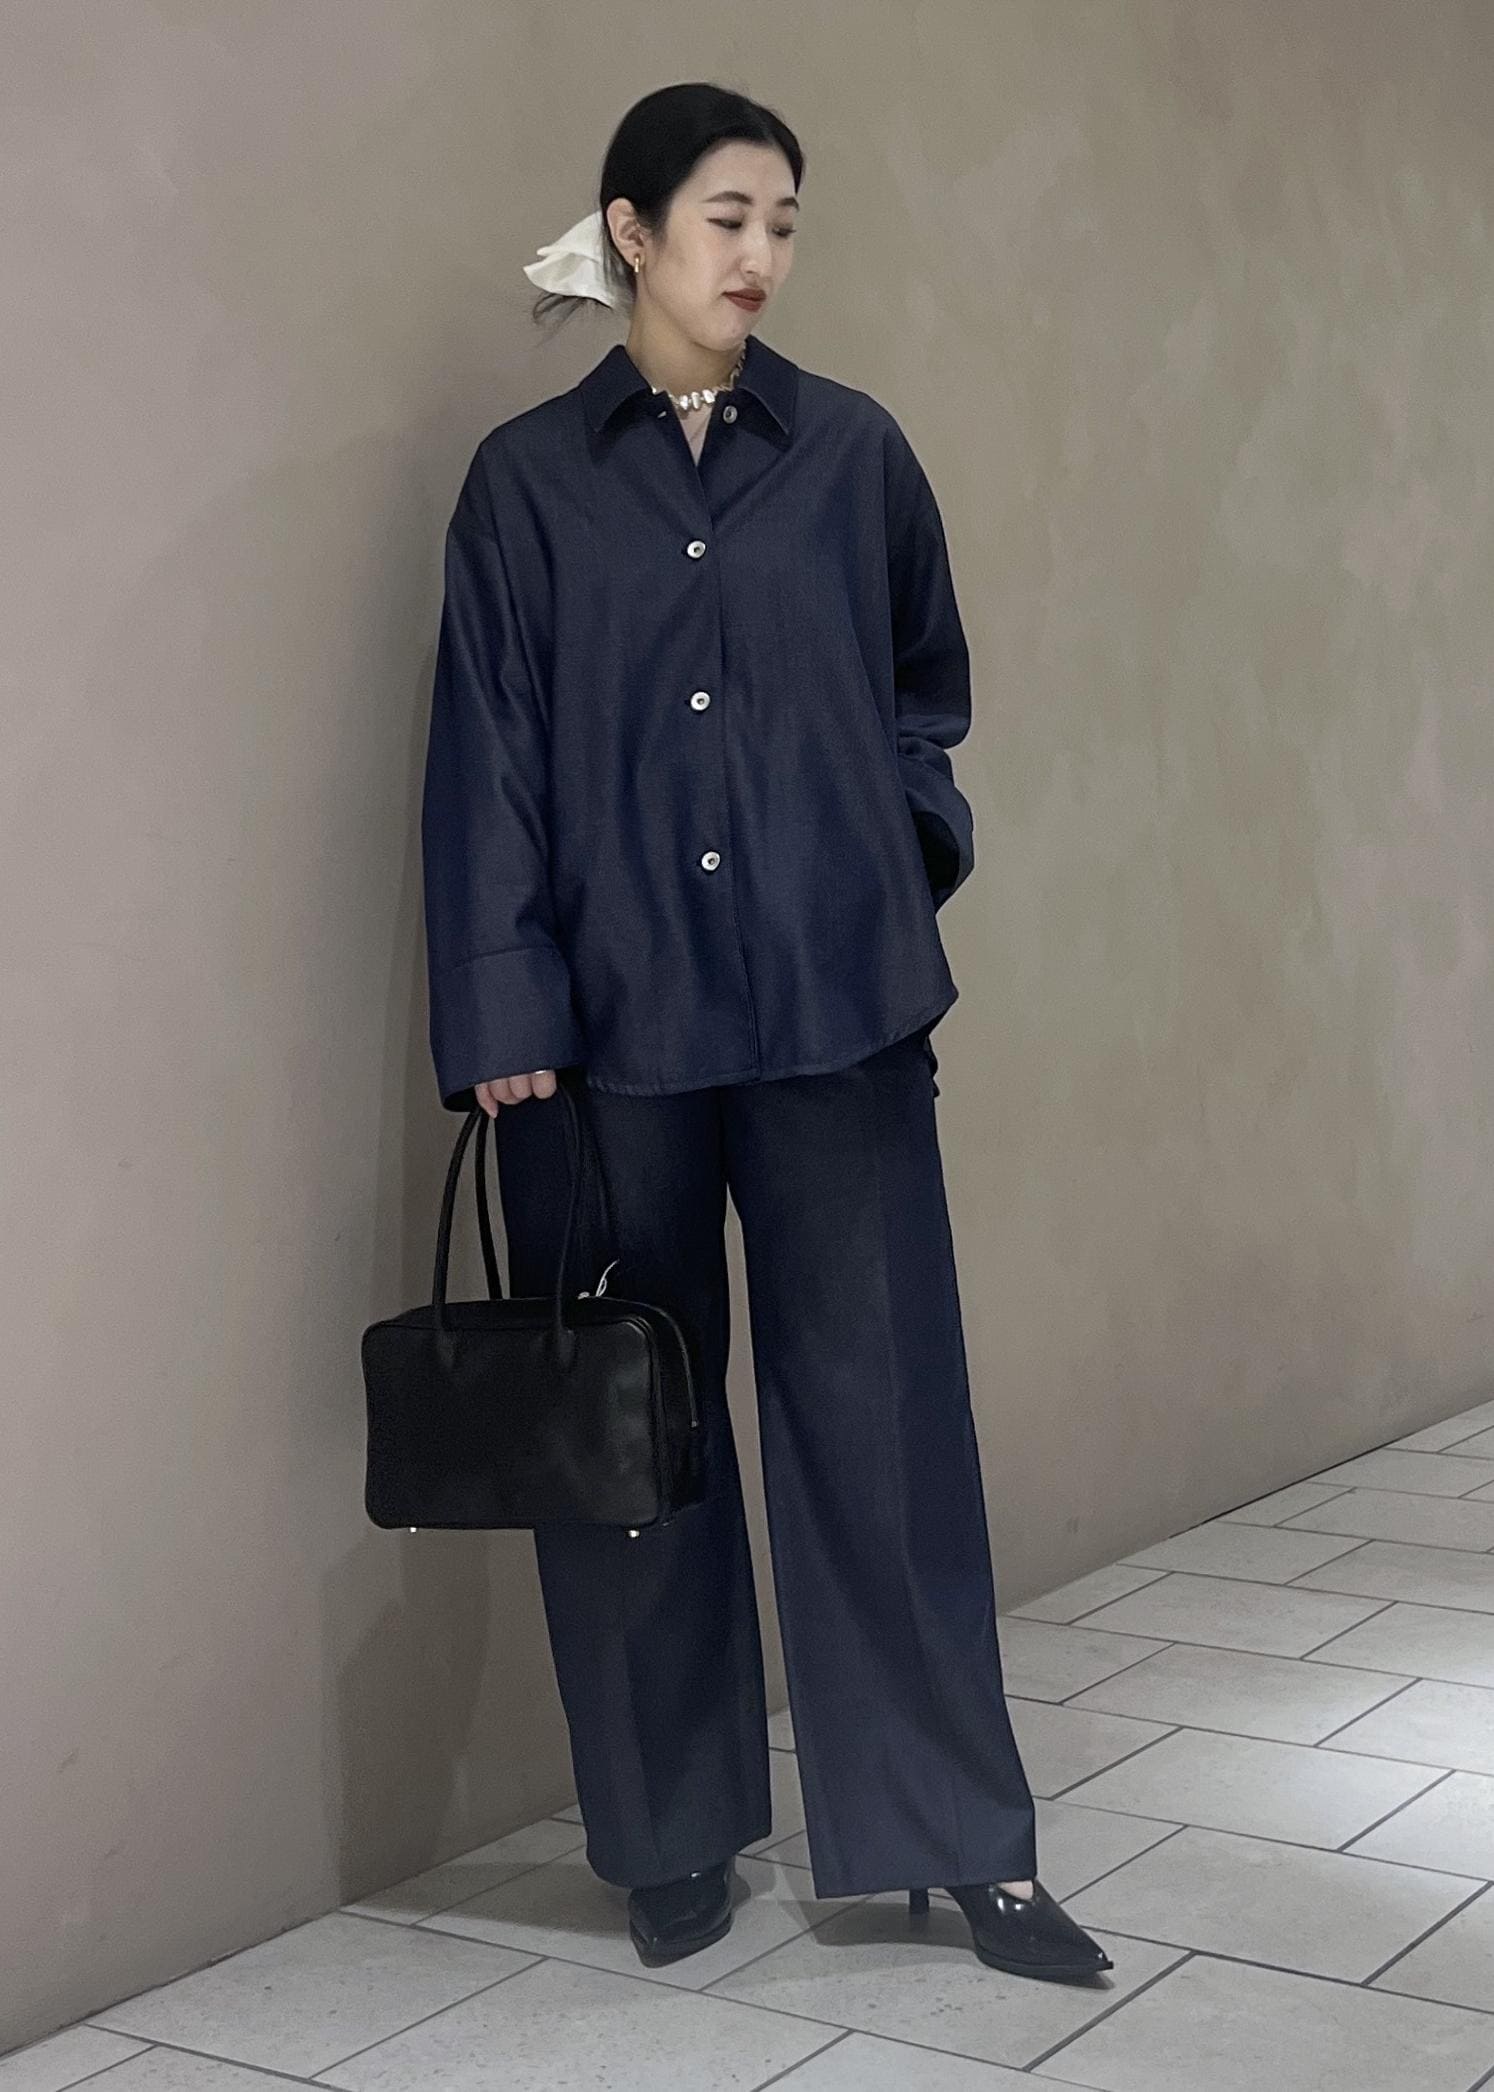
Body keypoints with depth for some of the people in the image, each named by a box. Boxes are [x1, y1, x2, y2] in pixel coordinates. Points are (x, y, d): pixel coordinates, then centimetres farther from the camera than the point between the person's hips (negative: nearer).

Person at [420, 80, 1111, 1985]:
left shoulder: (852, 452, 7)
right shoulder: (528, 477, 3)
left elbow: (930, 690, 17)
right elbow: (490, 759, 1)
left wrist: (906, 859, 1)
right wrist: (503, 1018, -5)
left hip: (835, 1008, 1)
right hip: (614, 1023, 0)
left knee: (883, 1410, 2)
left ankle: (966, 1839, 13)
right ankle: (672, 1835, 22)